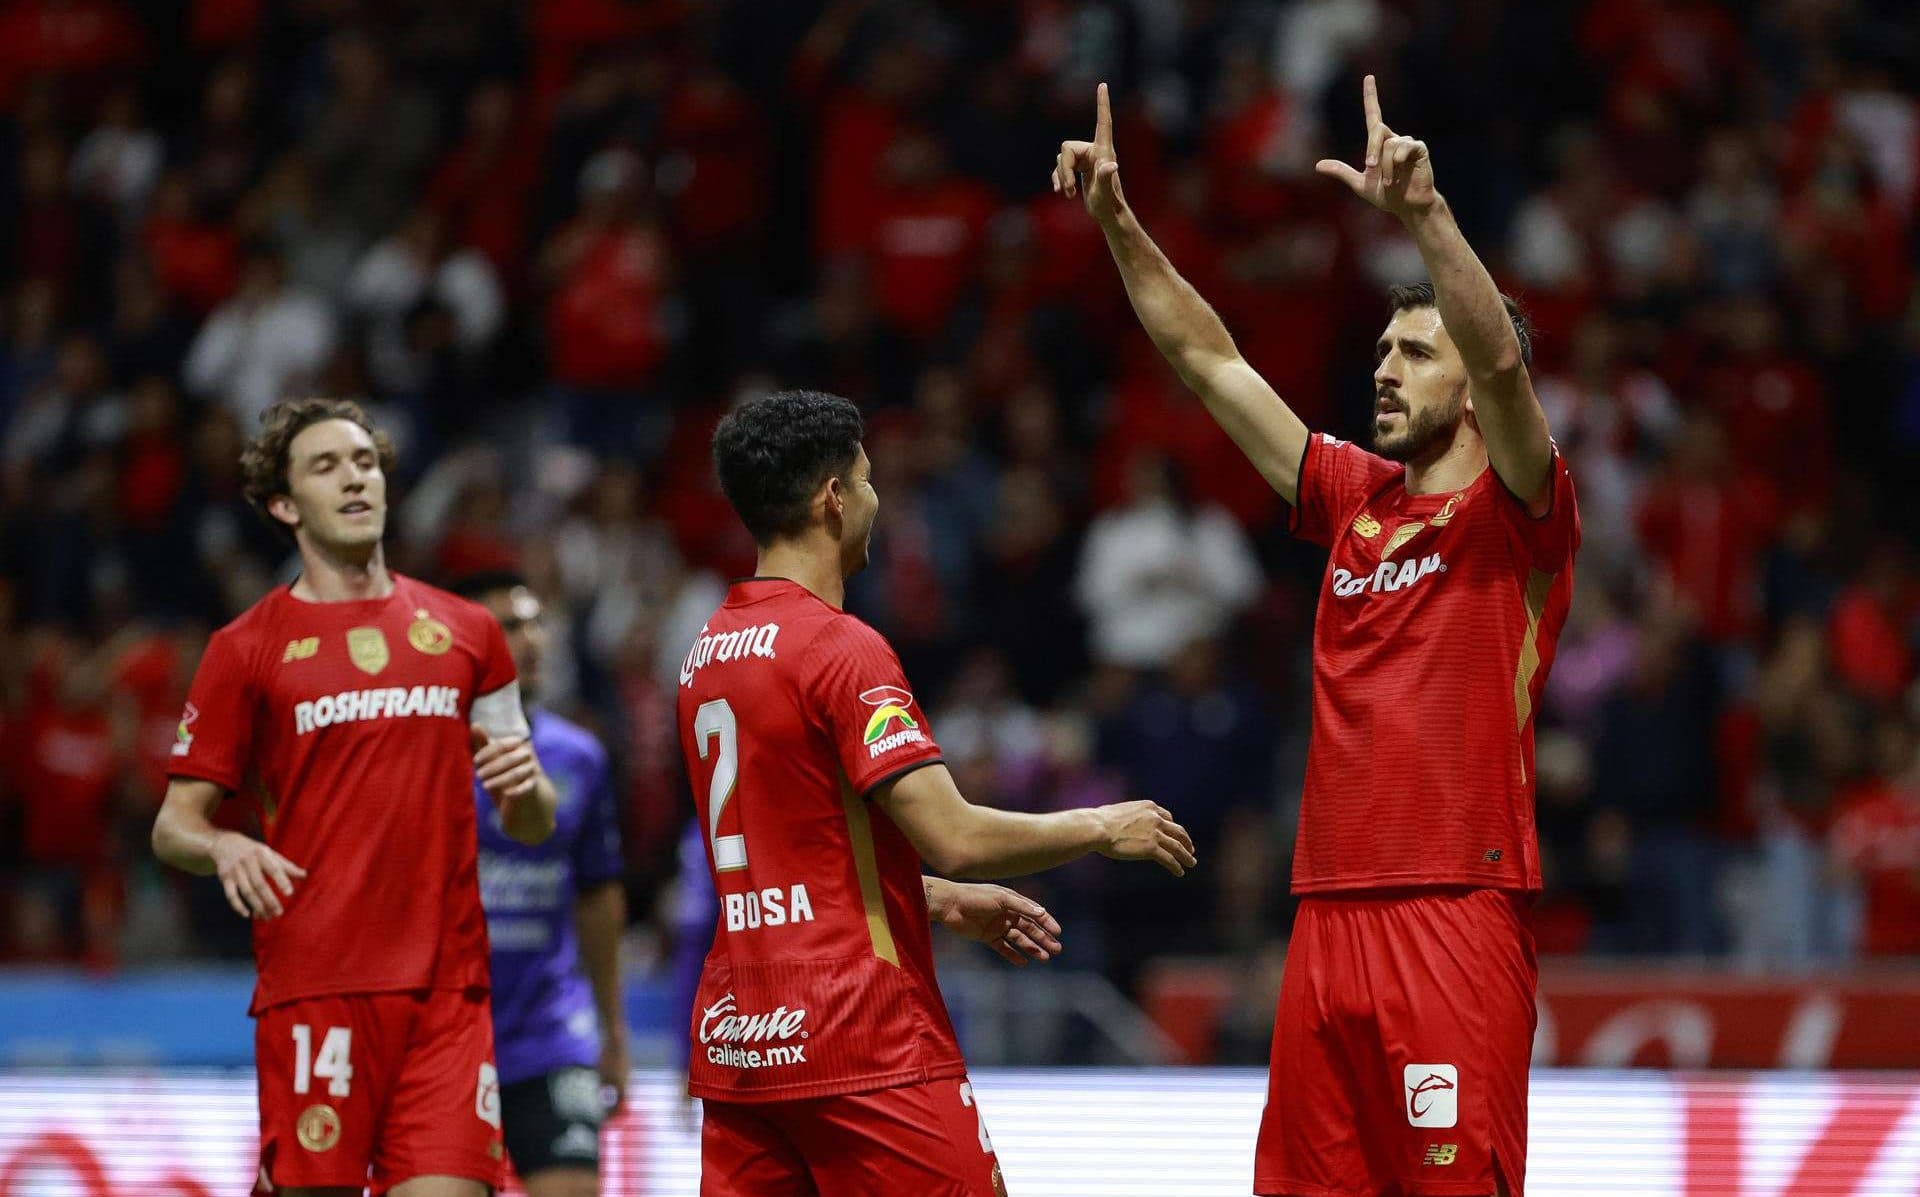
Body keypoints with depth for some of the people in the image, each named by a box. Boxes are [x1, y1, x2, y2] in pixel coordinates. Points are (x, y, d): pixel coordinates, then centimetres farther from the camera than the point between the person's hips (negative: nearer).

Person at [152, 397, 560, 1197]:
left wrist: (525, 786, -4)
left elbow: (531, 825, 19)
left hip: (448, 986, 2)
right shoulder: (248, 648, 6)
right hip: (312, 988, -2)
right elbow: (174, 825, 6)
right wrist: (224, 849, -16)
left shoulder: (465, 632, 15)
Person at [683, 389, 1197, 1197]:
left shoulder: (710, 652, 14)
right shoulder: (841, 649, -12)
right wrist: (1102, 828, -3)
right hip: (866, 1040, -8)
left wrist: (946, 903, 24)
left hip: (735, 1038, 8)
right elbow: (952, 836, -18)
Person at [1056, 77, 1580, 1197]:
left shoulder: (1516, 515, -1)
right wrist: (1119, 223, 15)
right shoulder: (1355, 501, 17)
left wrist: (1424, 213, -31)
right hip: (1329, 923, 7)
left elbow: (1501, 359, -20)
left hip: (1457, 924, -7)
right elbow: (1211, 359, 21)